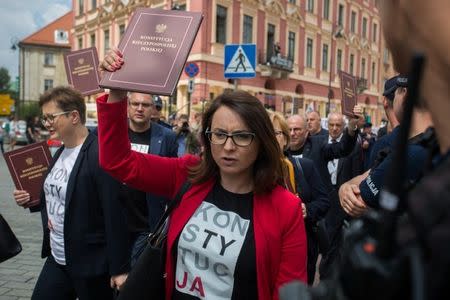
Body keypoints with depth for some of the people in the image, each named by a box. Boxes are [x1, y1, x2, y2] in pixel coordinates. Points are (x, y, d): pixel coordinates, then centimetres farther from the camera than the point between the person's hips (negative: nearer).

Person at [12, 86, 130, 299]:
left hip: (89, 265, -8)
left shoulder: (99, 154, -21)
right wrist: (32, 200, 0)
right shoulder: (61, 153, 7)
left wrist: (119, 268, -20)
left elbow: (114, 214, -22)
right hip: (57, 259, 8)